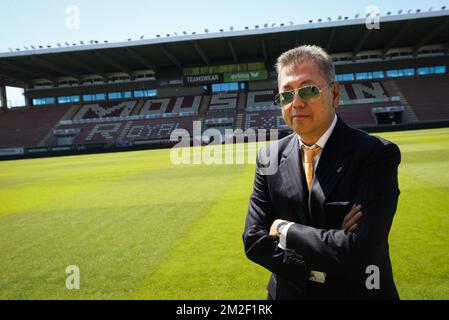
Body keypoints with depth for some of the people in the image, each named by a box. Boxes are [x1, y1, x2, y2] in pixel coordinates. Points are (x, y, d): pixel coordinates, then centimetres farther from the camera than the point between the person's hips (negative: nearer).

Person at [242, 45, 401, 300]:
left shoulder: (376, 154, -20)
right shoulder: (269, 159, -7)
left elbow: (360, 252, -29)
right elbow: (254, 241, -10)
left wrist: (285, 229, -18)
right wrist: (322, 267, -20)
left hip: (358, 293, -3)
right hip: (289, 292, 3)